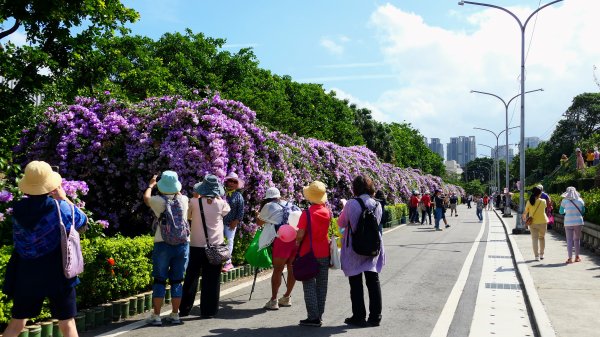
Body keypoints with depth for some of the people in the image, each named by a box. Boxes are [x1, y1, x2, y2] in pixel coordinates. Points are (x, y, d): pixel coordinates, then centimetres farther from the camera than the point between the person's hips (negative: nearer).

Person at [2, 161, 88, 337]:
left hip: (26, 276, 3)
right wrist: (63, 198, 10)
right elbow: (83, 222, 5)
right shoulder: (60, 208, -13)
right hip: (57, 275, -3)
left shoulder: (18, 210, -5)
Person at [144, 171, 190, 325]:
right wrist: (175, 189, 42)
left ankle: (156, 316, 8)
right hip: (182, 244, 3)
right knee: (177, 281, 10)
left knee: (159, 281, 5)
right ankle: (175, 315, 14)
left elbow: (146, 198, 18)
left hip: (163, 244, -2)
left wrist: (150, 185, 34)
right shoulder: (183, 200, 1)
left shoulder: (159, 201, -6)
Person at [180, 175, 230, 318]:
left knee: (191, 277, 13)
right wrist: (218, 196, 13)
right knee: (211, 279, 6)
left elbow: (188, 215, 11)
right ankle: (208, 310, 9)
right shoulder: (220, 203, -7)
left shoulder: (194, 202, -8)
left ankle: (184, 309, 21)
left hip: (196, 246, 1)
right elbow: (227, 211, 15)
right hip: (215, 246, -1)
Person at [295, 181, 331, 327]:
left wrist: (297, 242, 2)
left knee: (309, 285, 2)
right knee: (321, 285, 12)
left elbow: (300, 235, -17)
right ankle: (319, 316, 19)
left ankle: (313, 317, 2)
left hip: (309, 254, -5)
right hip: (324, 253, 5)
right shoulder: (327, 212, -1)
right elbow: (328, 231, 7)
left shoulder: (307, 213, -16)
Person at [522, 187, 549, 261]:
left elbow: (525, 212, -1)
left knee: (535, 238, 3)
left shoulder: (529, 202, -8)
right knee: (542, 237, 18)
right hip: (542, 222, 0)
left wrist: (524, 218, 19)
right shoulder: (543, 201, -9)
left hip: (533, 223, 0)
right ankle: (541, 254, 26)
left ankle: (537, 256, -4)